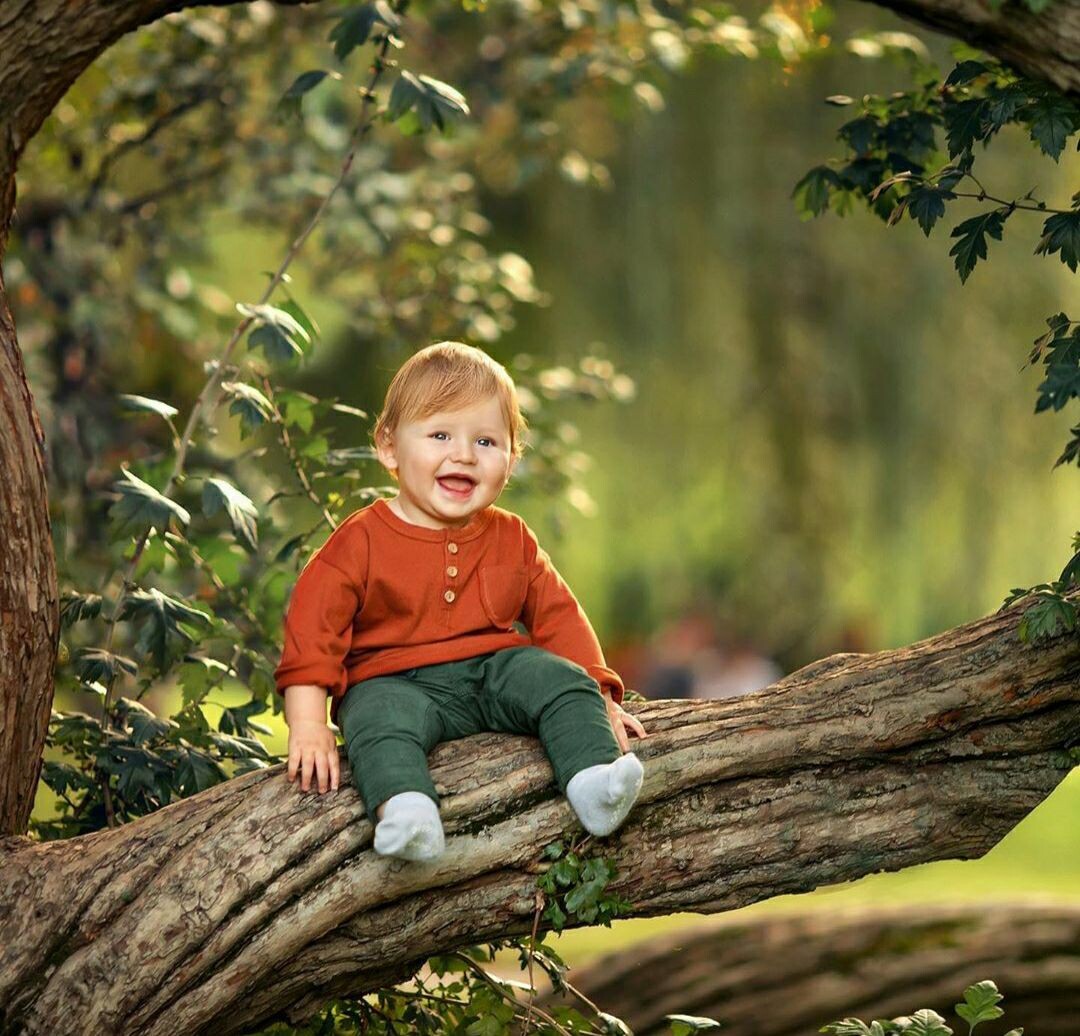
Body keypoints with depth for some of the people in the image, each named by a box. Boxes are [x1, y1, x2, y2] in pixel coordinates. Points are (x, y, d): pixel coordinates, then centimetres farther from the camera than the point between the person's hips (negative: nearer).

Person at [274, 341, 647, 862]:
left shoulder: (512, 540, 12)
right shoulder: (361, 541, -2)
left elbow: (558, 619, 18)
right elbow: (312, 626, -7)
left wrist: (598, 697, 4)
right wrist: (308, 727, -17)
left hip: (496, 669, 4)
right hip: (394, 681, -4)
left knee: (564, 681, -20)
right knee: (380, 721, -36)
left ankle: (593, 780, -37)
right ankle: (405, 811, -59)